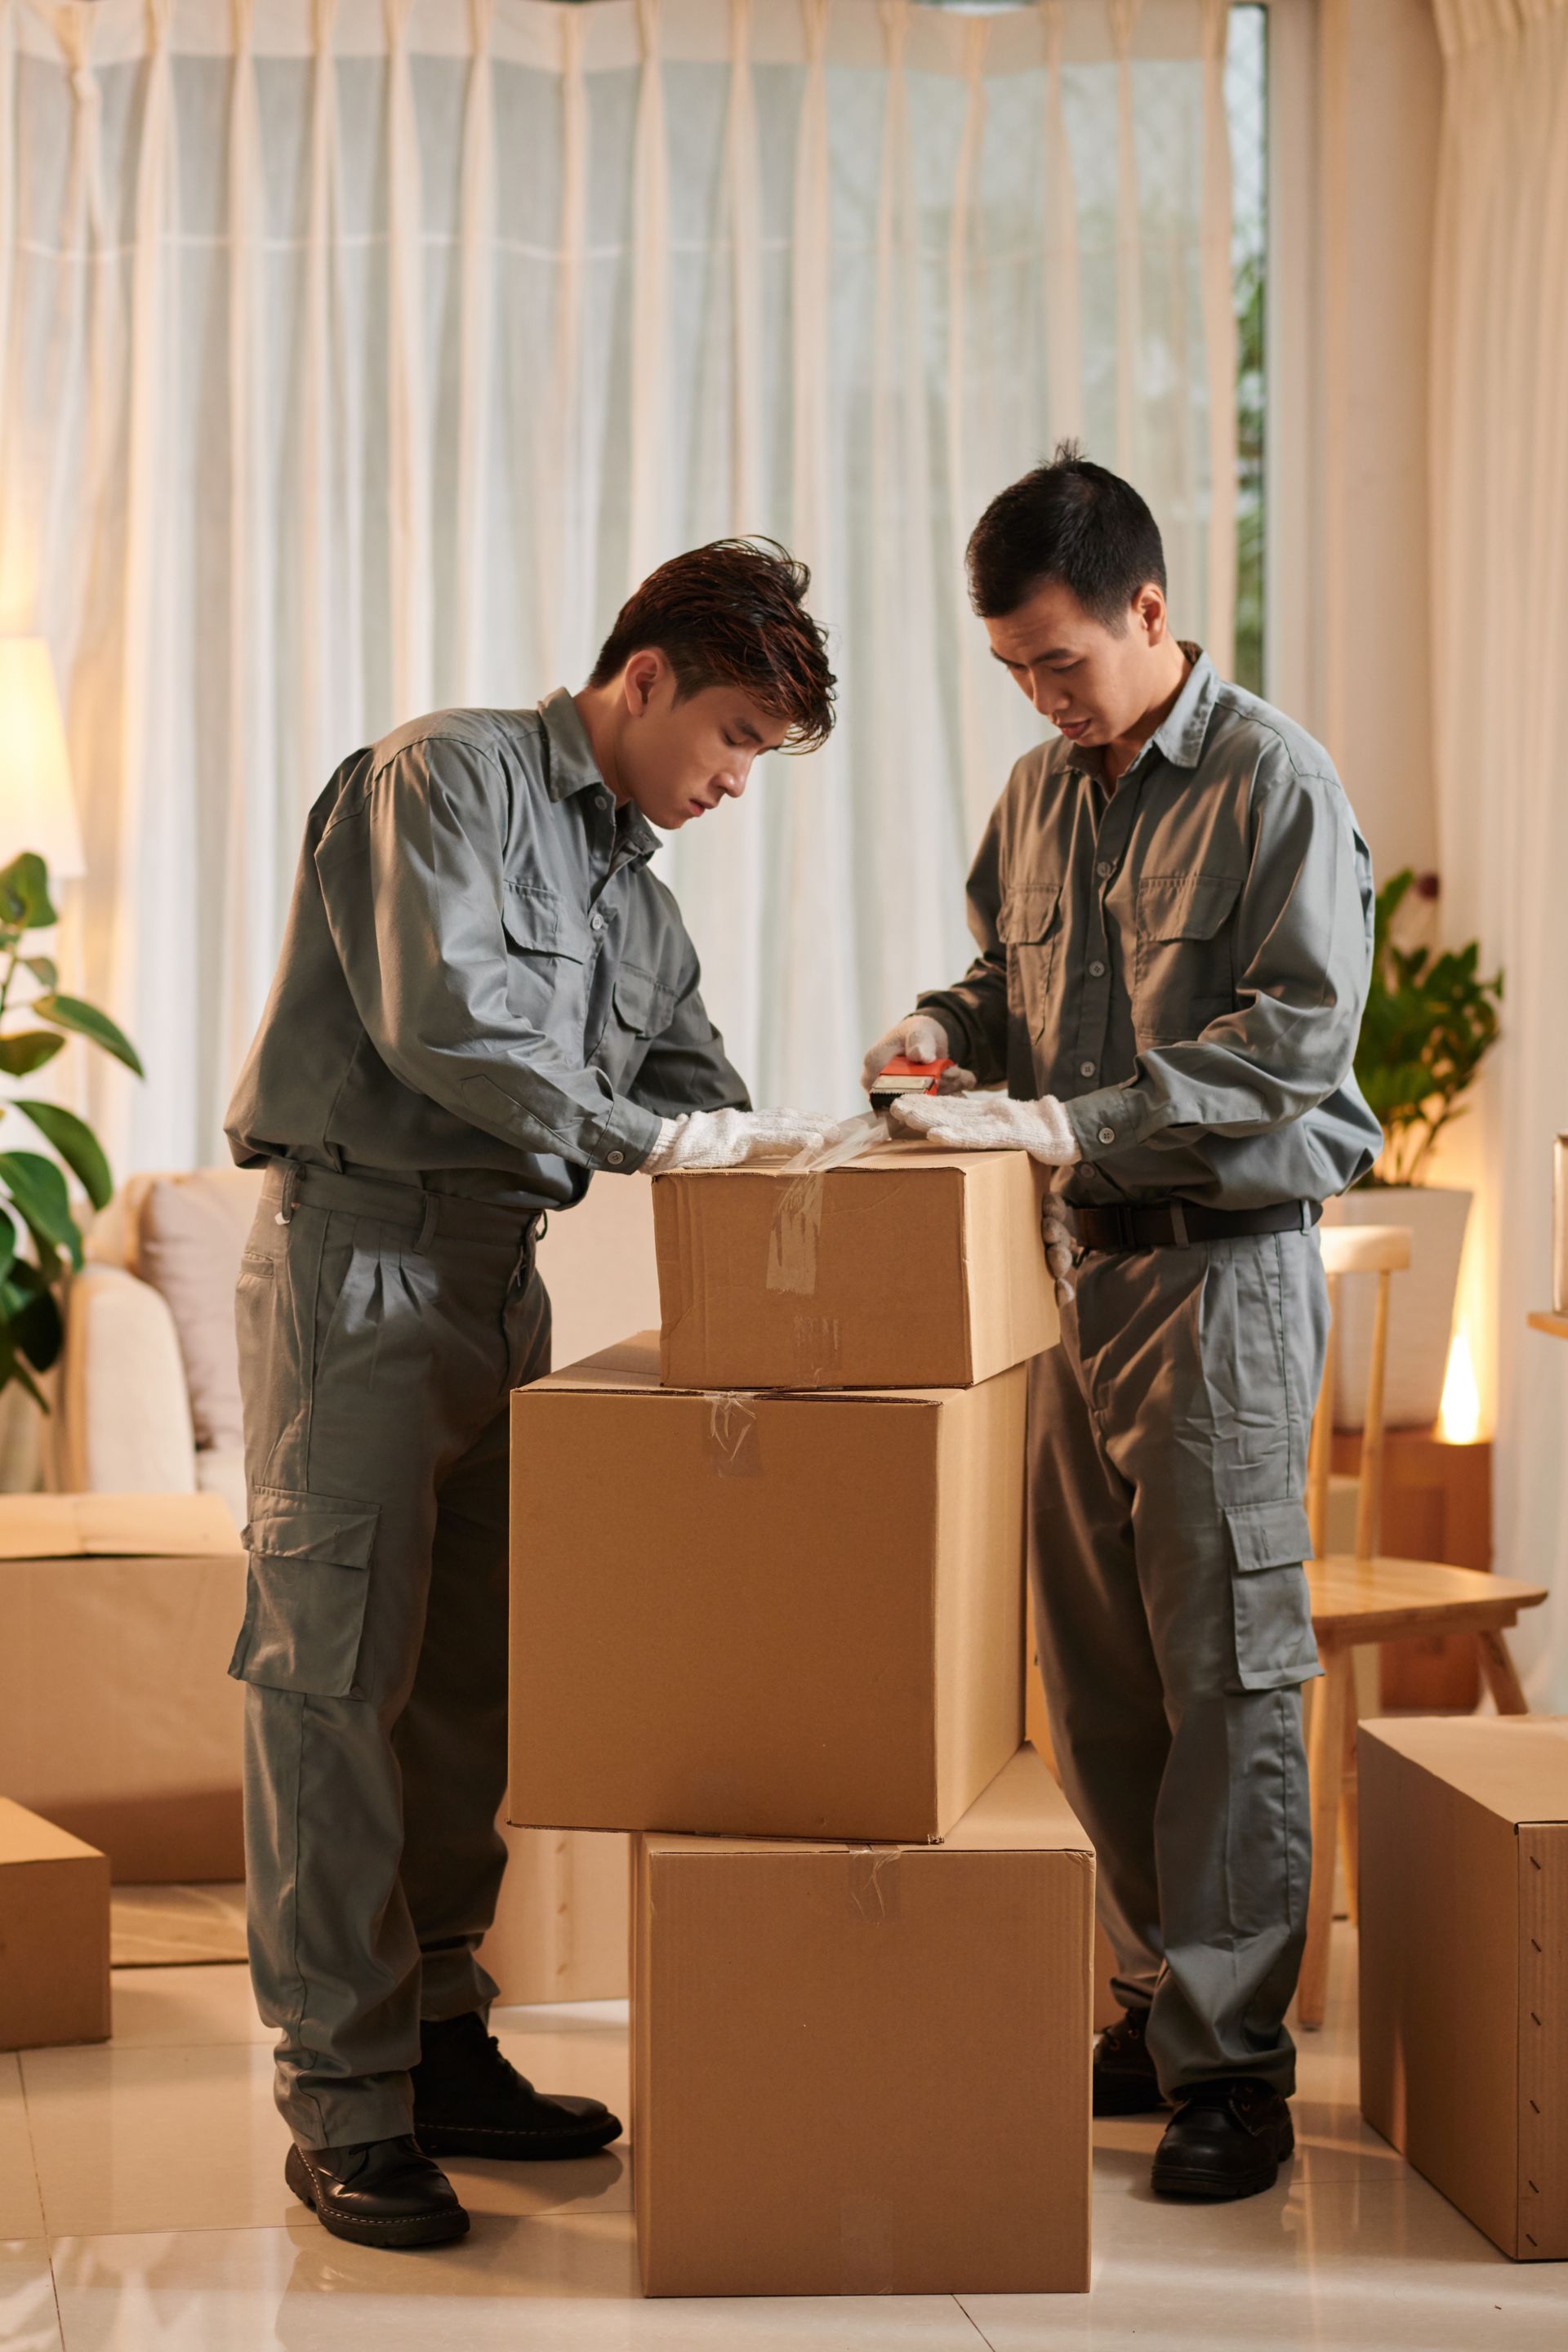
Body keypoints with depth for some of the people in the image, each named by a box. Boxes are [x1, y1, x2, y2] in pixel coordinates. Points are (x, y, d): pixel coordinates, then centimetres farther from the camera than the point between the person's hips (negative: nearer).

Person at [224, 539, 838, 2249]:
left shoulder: (635, 883, 19)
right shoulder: (445, 779, -7)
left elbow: (692, 1081, 17)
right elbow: (444, 1020, -20)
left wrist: (774, 1153, -4)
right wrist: (657, 1138, -21)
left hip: (501, 1274, 9)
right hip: (360, 1257, -8)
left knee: (469, 1674, 10)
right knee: (334, 1674, -7)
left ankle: (441, 2044, 19)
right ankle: (340, 2105, -4)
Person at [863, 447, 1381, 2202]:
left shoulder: (1274, 783, -9)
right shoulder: (1040, 794, 13)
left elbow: (1290, 1038, -17)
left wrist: (1060, 1123, -23)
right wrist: (951, 1024, 3)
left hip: (1227, 1264, -7)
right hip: (1080, 1265, 7)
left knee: (1225, 1670, -4)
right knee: (1093, 1666, 8)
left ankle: (1230, 2058, 2)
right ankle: (1162, 1995, 20)